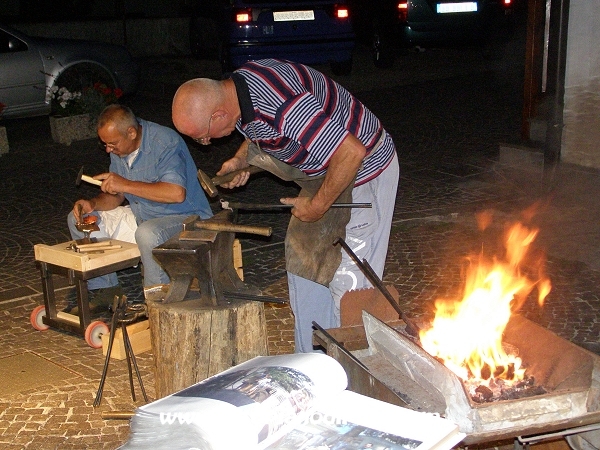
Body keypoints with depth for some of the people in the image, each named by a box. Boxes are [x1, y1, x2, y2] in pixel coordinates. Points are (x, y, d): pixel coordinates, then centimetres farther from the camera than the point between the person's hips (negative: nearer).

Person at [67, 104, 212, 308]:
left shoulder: (165, 142, -23)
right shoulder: (118, 149, 3)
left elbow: (177, 193, -35)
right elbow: (116, 195, 12)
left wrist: (127, 184, -29)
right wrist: (93, 203, -10)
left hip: (184, 217, -9)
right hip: (141, 216, 9)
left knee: (147, 234, -41)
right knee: (78, 219, 6)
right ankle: (106, 291, 6)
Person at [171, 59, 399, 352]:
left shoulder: (281, 104, -36)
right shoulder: (236, 86, -6)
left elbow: (351, 152, -35)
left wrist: (317, 205, -23)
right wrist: (240, 160, -1)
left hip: (363, 168, -10)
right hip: (325, 171, 10)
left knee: (348, 283, -7)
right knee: (303, 264, 14)